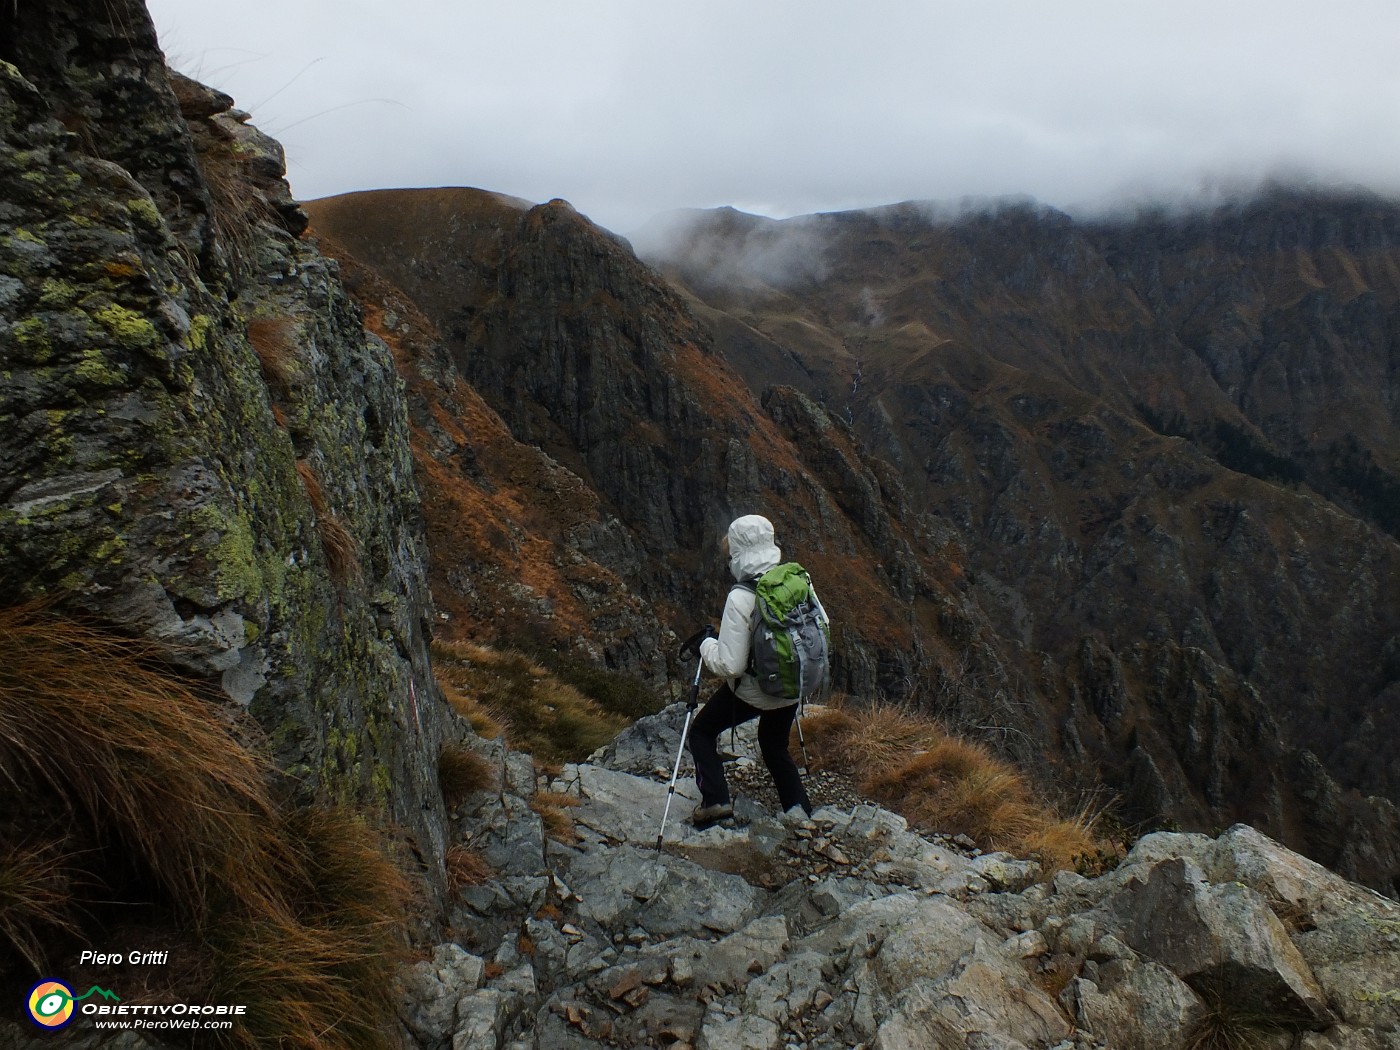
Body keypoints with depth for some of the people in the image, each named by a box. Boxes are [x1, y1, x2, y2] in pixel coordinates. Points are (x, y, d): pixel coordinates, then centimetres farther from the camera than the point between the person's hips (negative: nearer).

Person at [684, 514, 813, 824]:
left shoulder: (740, 599, -27)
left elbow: (729, 665, -25)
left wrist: (706, 645, -6)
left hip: (752, 690, -5)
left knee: (701, 731, 17)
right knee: (776, 747, 28)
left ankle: (715, 800, 5)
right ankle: (800, 812, 26)